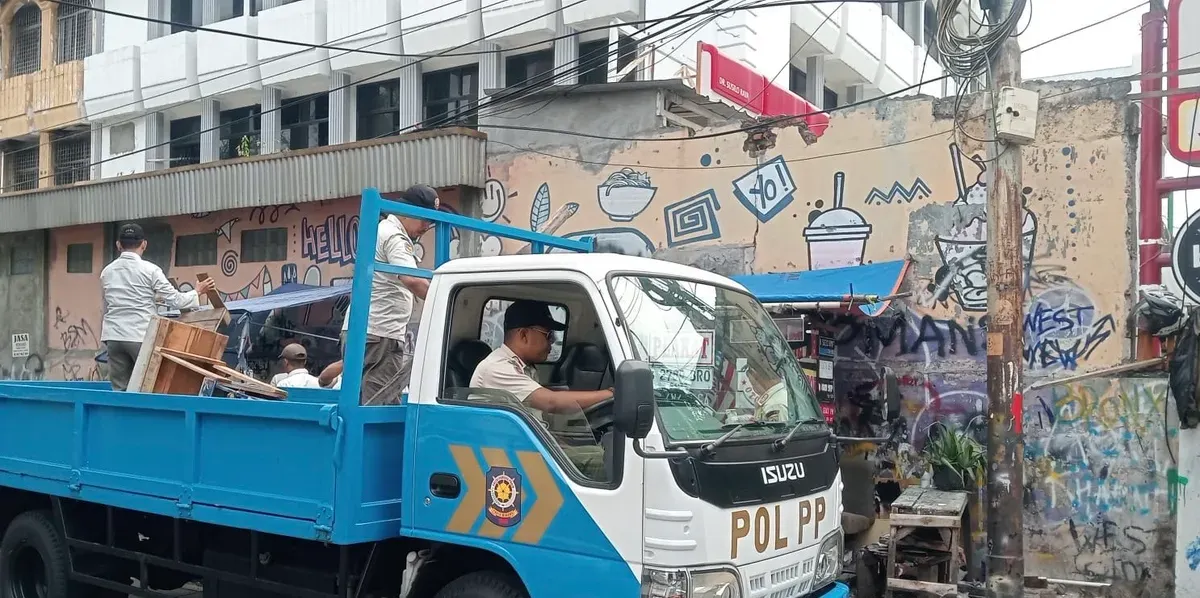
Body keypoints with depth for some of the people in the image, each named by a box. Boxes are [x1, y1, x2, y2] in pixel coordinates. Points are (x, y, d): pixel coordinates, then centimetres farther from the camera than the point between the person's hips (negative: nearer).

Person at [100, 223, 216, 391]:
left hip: (114, 335, 5)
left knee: (119, 389, 7)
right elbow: (176, 300, -6)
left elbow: (104, 308, 19)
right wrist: (198, 291, 9)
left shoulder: (107, 271, 9)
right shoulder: (149, 270, -7)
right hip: (141, 335, -5)